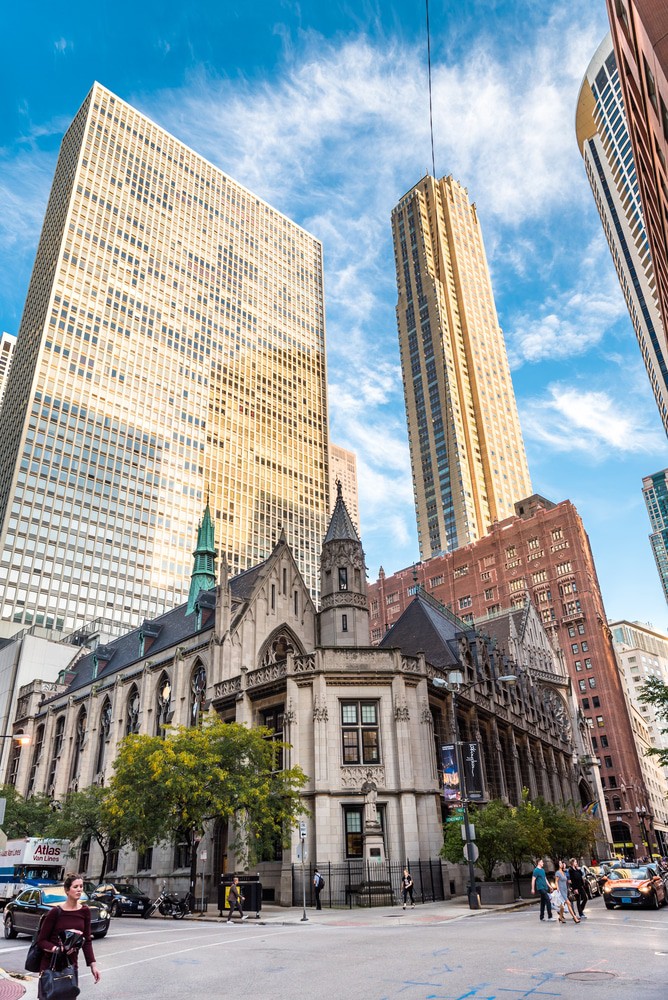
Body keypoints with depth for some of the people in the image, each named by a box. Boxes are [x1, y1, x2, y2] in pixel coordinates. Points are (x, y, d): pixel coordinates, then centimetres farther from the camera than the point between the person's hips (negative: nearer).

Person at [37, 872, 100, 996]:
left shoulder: (85, 911, 0)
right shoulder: (56, 912, -11)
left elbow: (87, 940, 4)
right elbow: (41, 940, -7)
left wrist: (93, 964, -2)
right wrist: (57, 949, -23)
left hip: (71, 965, 3)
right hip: (50, 964, -3)